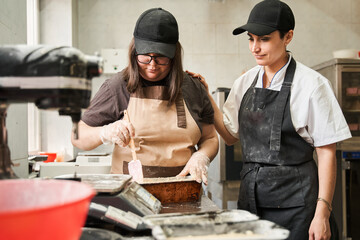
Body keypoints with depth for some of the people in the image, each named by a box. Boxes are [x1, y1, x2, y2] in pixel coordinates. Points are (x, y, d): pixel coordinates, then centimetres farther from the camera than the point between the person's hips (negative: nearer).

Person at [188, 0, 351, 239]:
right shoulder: (245, 82, 5)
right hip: (251, 196, 5)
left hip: (294, 201, -5)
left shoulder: (311, 84, -11)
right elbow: (231, 135, 13)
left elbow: (327, 153, -10)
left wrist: (322, 213, -14)